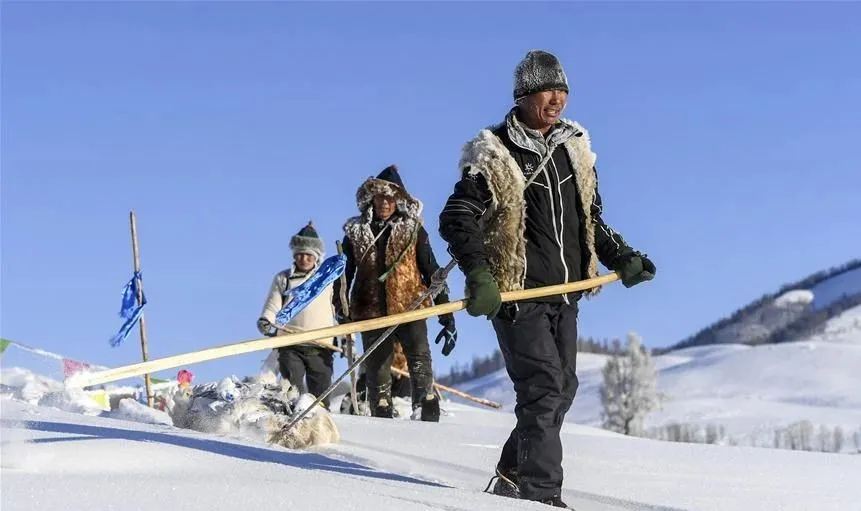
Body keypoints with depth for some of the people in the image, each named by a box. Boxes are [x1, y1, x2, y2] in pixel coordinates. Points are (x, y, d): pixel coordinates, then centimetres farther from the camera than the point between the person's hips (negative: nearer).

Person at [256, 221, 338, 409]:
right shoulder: (282, 279, 13)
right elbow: (272, 307, 7)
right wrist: (265, 321, -14)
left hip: (321, 346, 0)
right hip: (290, 346, 0)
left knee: (320, 396, 0)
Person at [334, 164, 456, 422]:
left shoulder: (413, 230, 5)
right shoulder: (356, 231, 8)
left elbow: (432, 272, 6)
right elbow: (343, 274, 14)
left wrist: (446, 314, 2)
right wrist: (341, 312, 8)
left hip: (410, 306, -1)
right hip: (371, 311, 2)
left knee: (420, 362, -15)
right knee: (377, 368, 3)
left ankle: (428, 410, -14)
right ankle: (381, 415, 10)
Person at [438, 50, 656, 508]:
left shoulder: (574, 149, 12)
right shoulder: (494, 156, -8)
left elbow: (591, 220, 22)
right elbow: (456, 220, -11)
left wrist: (621, 258, 7)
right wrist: (479, 276, -24)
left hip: (564, 293, 7)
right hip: (516, 293, -7)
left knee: (562, 389, 10)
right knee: (544, 387, -15)